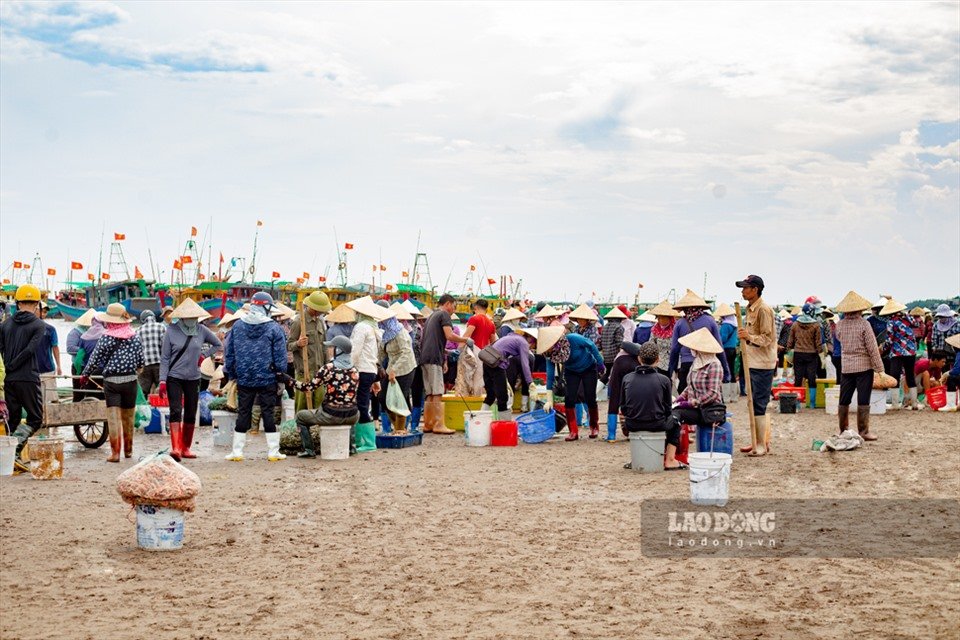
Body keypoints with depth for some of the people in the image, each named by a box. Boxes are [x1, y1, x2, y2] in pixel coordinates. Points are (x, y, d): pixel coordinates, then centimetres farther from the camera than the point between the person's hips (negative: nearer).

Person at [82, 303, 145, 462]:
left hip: (111, 381, -3)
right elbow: (141, 361, 8)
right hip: (130, 380, 3)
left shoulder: (105, 338, -8)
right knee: (128, 416, 14)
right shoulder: (134, 337, 1)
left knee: (114, 417, -3)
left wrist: (85, 374, 14)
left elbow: (95, 360, -3)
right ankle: (128, 450, 27)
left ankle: (115, 453, -7)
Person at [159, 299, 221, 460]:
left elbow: (218, 344, 17)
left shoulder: (202, 331, 2)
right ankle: (175, 448, -21)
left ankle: (185, 448, 19)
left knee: (191, 415, 8)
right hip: (174, 378, -3)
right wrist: (162, 380, -10)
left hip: (193, 379, 4)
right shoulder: (171, 331, -5)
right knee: (176, 412, -14)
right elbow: (164, 358, -4)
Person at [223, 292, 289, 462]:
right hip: (267, 379, -2)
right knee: (268, 412, 3)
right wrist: (281, 374, 5)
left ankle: (237, 451, 11)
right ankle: (273, 451, 6)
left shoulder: (237, 326, 3)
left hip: (244, 379, 3)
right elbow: (280, 356, -5)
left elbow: (229, 353, 8)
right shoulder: (274, 328, -7)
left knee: (243, 413, 8)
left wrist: (231, 374, 16)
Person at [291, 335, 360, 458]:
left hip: (331, 415, -5)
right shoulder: (354, 370, 3)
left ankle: (309, 450, 15)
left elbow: (308, 388, -12)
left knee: (300, 416, 20)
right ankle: (350, 446, 30)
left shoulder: (328, 368, -13)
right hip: (350, 417, 5)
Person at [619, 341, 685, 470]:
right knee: (674, 423, 29)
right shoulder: (663, 380, -5)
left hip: (632, 425, 2)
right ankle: (669, 460, 20)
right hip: (656, 425, -2)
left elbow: (623, 409, 4)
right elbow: (667, 409, 1)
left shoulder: (627, 378, 0)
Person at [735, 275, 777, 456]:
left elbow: (767, 338, -18)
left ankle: (762, 444, -4)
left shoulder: (763, 309, -15)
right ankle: (758, 442, 20)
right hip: (753, 363, 10)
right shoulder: (750, 309, 15)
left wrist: (749, 337, -31)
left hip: (763, 364, -10)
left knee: (759, 405, -8)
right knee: (754, 404, 13)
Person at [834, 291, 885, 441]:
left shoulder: (839, 325, -1)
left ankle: (843, 430, 17)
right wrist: (879, 367, -7)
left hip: (846, 366, 4)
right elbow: (872, 348, -11)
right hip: (864, 366, -4)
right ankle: (863, 432, 1)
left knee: (844, 400, 11)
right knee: (863, 400, 0)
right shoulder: (864, 324, -13)